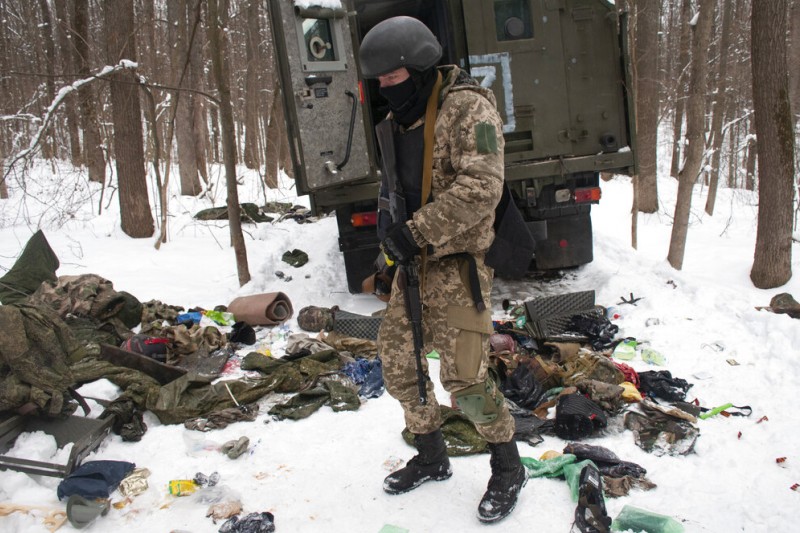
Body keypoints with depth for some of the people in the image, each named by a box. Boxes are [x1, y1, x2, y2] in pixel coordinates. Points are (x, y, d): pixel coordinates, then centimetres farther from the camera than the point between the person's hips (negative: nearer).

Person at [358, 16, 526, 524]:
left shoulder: (468, 108, -14)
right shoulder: (398, 120, 11)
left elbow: (481, 187, -24)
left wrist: (417, 232, -24)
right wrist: (389, 217, 2)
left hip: (456, 261, -8)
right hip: (415, 261, 9)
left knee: (465, 376, -10)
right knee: (397, 360, 12)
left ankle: (509, 468, 15)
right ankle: (432, 457, 32)